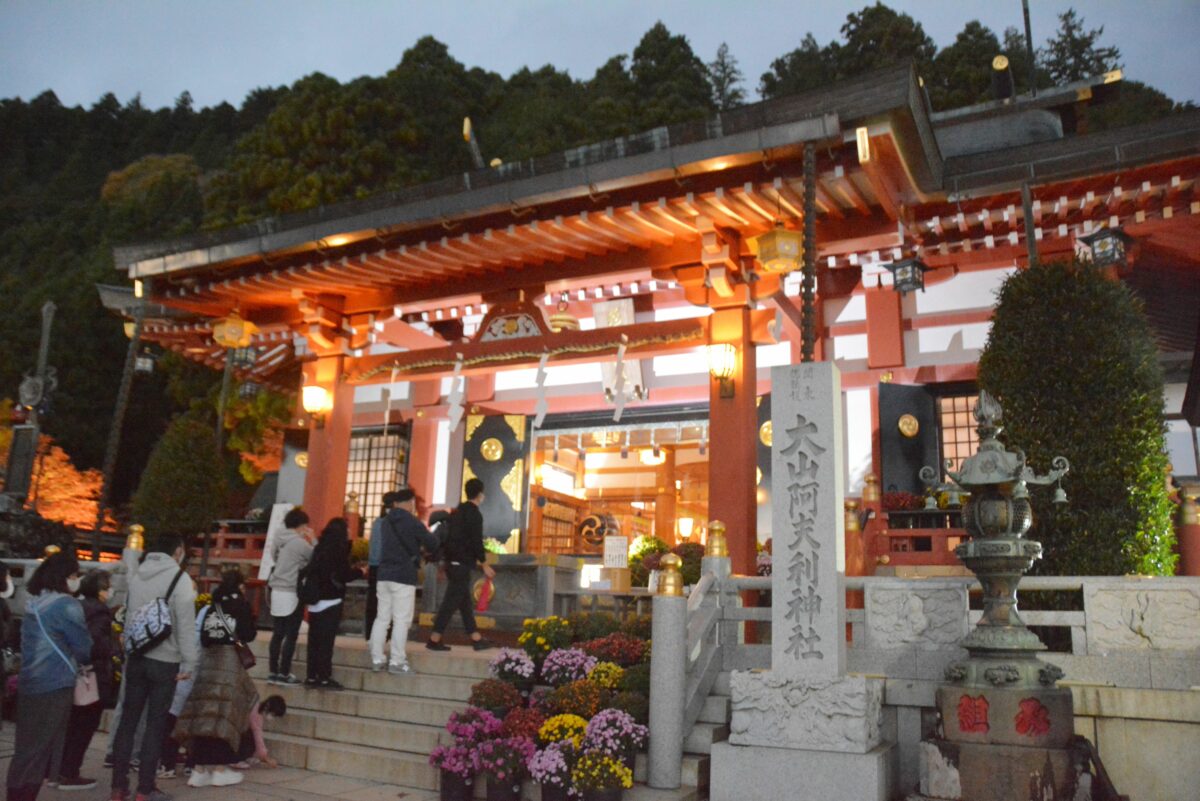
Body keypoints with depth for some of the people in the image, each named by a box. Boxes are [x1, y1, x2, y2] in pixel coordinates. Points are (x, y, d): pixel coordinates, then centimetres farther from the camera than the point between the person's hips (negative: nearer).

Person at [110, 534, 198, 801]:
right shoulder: (180, 578, -11)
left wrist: (128, 649, 18)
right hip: (165, 662, -5)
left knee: (128, 720, 12)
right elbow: (186, 624, -15)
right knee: (155, 724, 2)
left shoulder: (137, 575, 9)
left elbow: (128, 616, 13)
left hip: (135, 658, 6)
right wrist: (189, 663, -11)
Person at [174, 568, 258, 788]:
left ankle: (200, 769, 10)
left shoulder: (212, 605, 12)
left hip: (207, 659, 5)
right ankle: (220, 770, 4)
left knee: (204, 715, 6)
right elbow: (248, 635, -3)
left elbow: (203, 636, 8)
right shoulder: (241, 605, -1)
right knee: (223, 714, 0)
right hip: (228, 660, -5)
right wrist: (249, 614, 11)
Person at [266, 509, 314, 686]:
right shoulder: (300, 543, -13)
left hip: (277, 592, 7)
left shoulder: (279, 541, 9)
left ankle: (273, 672, 15)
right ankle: (284, 673, 3)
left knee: (277, 634, 11)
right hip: (292, 593, -7)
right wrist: (312, 541, 3)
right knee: (291, 635, 0)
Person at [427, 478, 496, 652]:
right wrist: (485, 565, -8)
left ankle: (477, 639, 16)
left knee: (465, 601, 11)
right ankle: (434, 639, -5)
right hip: (461, 564, -9)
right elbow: (476, 542, -16)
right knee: (451, 601, -6)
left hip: (451, 561, 9)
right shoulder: (474, 514, -12)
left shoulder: (457, 512, 15)